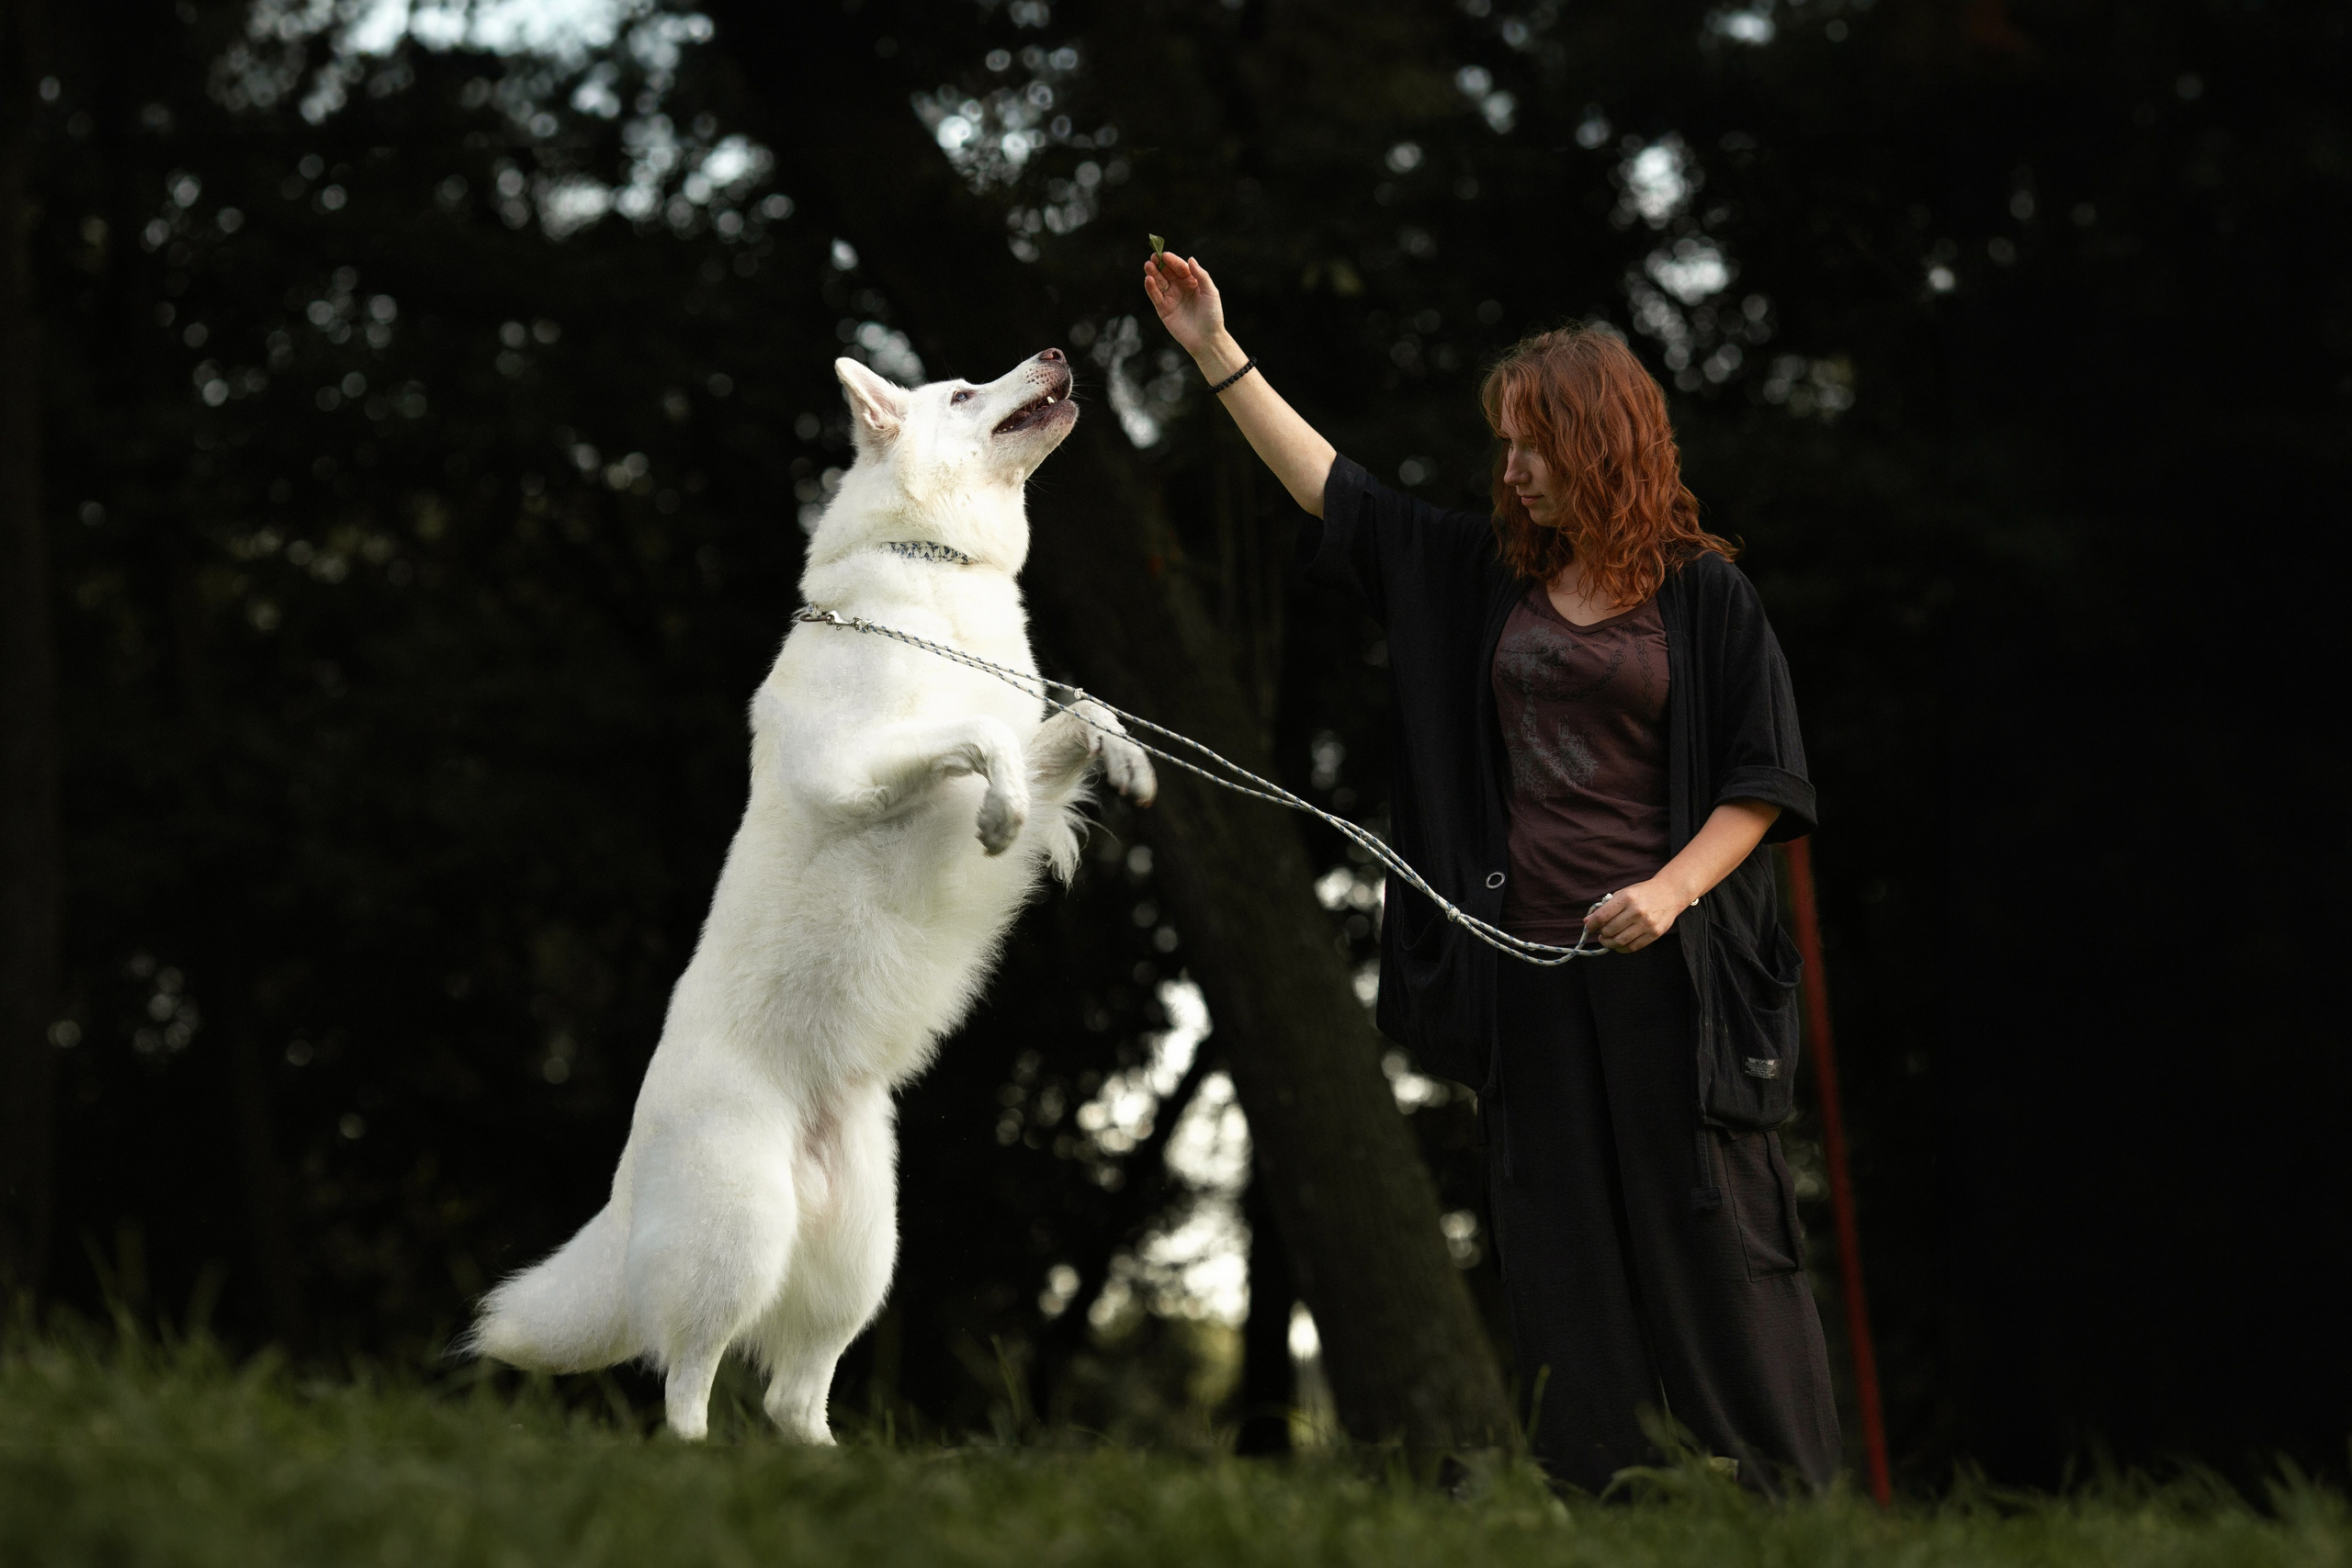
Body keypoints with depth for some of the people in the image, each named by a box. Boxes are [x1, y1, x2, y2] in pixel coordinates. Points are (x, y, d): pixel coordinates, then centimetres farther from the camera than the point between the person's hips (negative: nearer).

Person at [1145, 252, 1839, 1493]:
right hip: (1530, 964, 5)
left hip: (1663, 962, -5)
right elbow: (1332, 491, 13)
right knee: (1560, 1252, 5)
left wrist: (1675, 887, -16)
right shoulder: (1485, 576, 11)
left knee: (1706, 1239, -4)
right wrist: (1217, 353, 11)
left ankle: (1781, 1503, 3)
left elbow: (1763, 783, -2)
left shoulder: (1703, 594, -1)